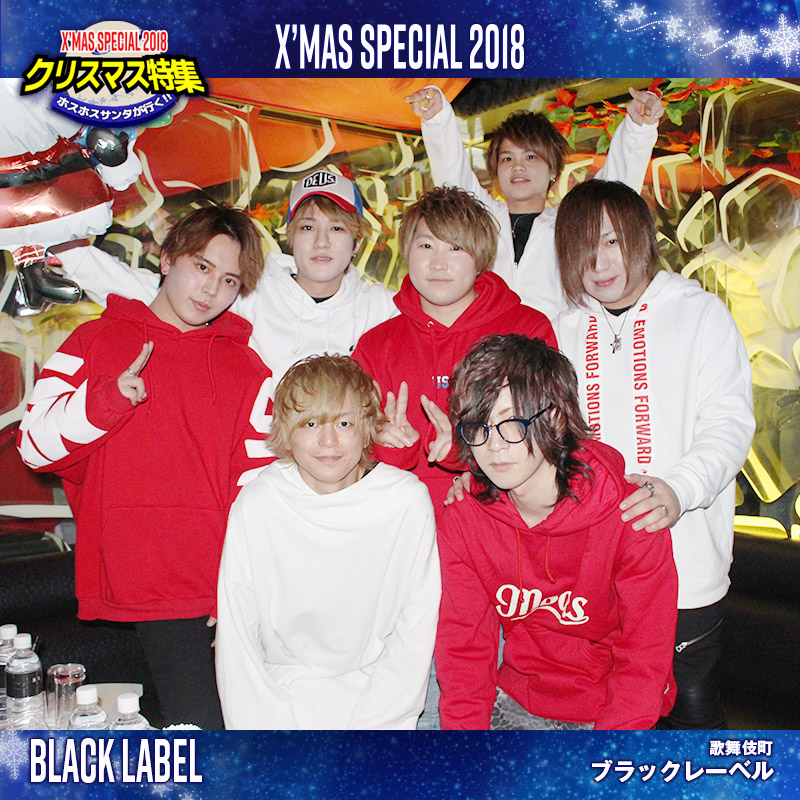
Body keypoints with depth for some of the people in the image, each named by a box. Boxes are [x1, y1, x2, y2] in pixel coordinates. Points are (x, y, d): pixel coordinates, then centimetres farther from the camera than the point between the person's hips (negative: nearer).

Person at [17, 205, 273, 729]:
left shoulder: (246, 368, 11)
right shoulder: (95, 342, 10)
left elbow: (259, 481, 3)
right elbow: (35, 444, 5)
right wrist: (106, 402, -13)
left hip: (226, 587, 1)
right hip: (144, 583, -1)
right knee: (199, 721, -5)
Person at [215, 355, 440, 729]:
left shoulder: (407, 501, -8)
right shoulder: (256, 505, -6)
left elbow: (415, 633, -3)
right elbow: (236, 635, -1)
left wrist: (367, 723, -10)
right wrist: (266, 725, -10)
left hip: (376, 691, 0)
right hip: (280, 691, 0)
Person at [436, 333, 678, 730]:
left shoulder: (631, 516, -19)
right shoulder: (462, 521, -9)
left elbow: (645, 658, -13)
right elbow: (464, 647, -3)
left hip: (612, 710, -2)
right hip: (517, 702, 2)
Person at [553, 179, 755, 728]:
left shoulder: (700, 314, 3)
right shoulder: (568, 332, 13)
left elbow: (729, 421, -7)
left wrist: (678, 488, -25)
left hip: (685, 565, -3)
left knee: (692, 705, 7)